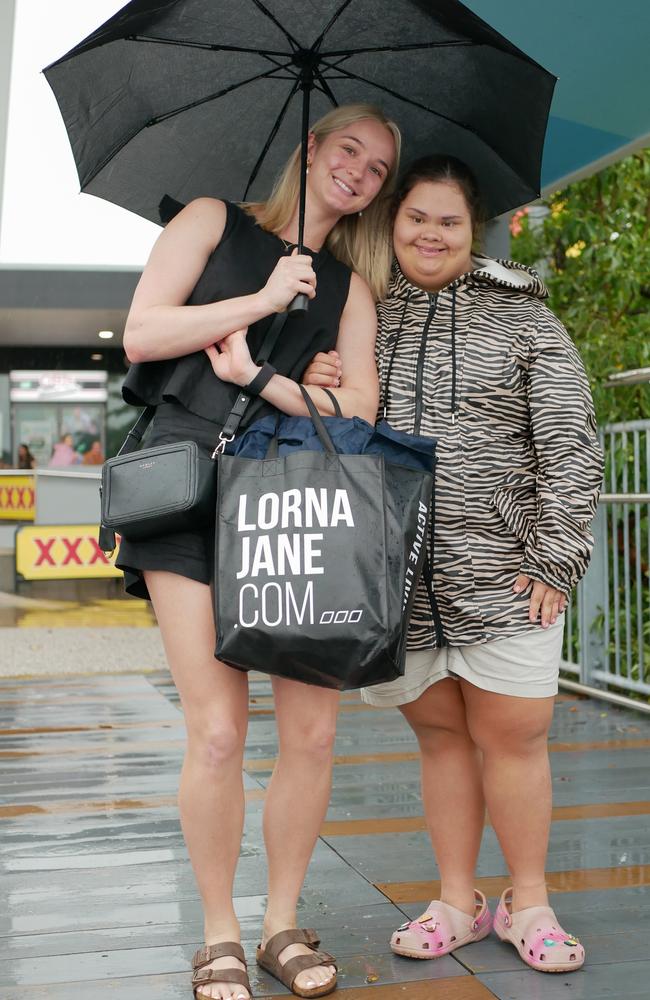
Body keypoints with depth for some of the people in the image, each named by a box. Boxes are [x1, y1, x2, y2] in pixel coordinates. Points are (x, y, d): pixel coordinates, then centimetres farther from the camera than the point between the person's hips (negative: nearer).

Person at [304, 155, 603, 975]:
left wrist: (553, 560, -7)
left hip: (502, 570, -2)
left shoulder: (521, 317, 4)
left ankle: (528, 904, 21)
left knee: (512, 736, 3)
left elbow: (570, 446, 0)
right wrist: (306, 387, -5)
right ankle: (456, 903, 23)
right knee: (440, 735, 10)